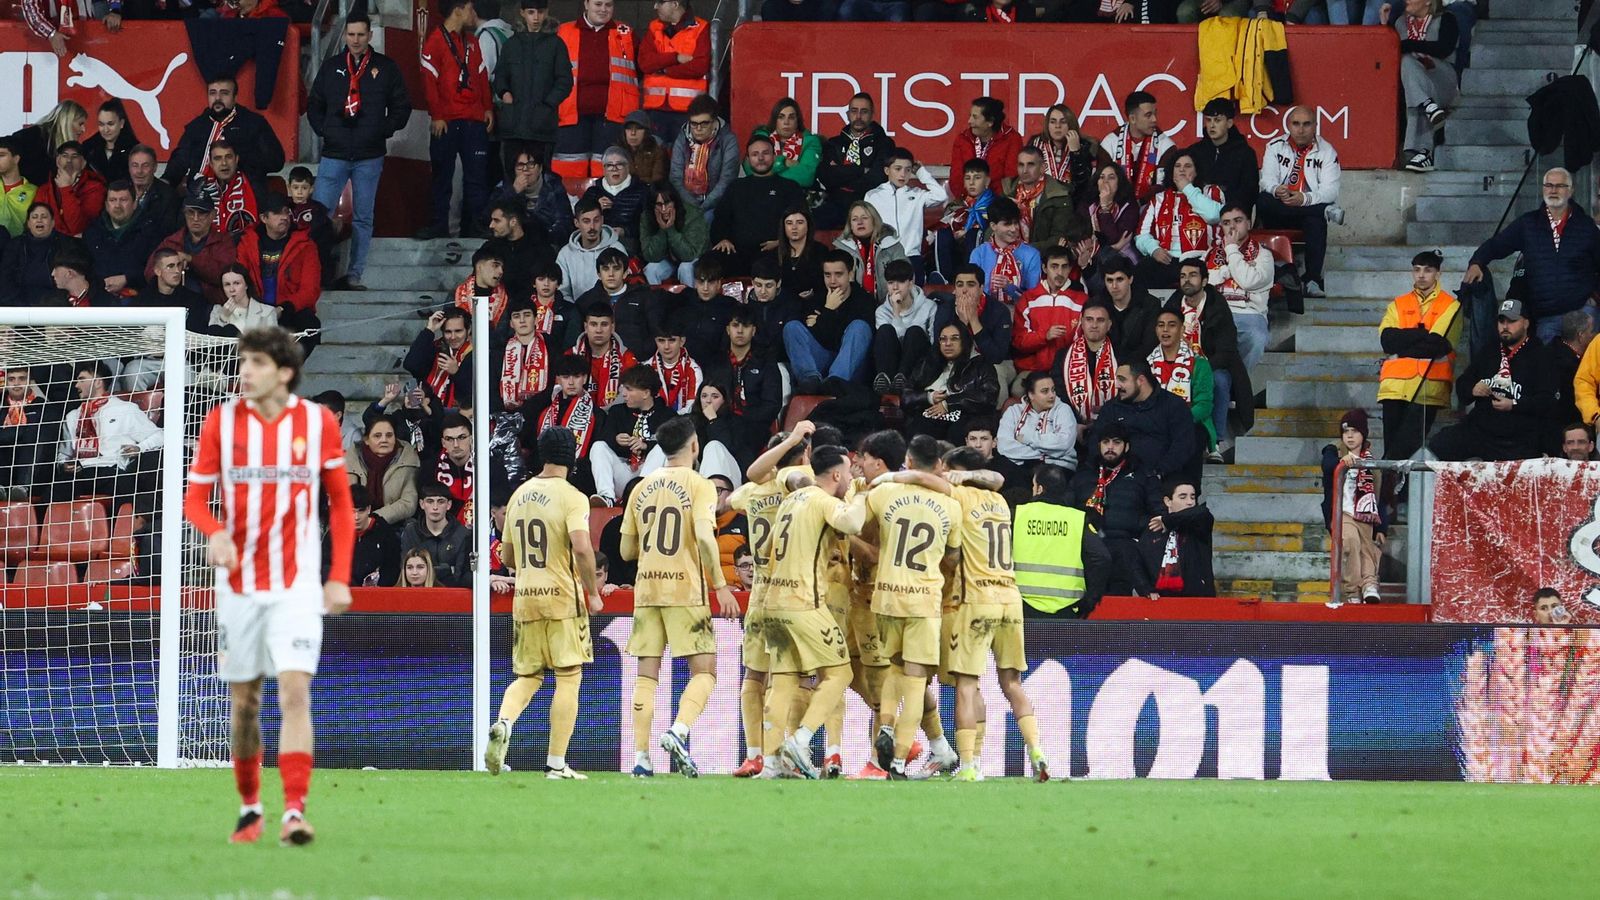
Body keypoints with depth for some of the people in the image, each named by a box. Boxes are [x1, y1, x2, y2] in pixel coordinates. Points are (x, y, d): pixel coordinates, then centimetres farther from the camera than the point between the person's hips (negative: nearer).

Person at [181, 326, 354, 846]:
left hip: (297, 584, -2)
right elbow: (195, 496, 2)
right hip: (238, 583, 2)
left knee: (295, 691, -14)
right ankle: (249, 808, 23)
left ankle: (294, 812, -18)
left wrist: (340, 578, 0)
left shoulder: (318, 423, -2)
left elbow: (340, 503, 6)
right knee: (244, 700, 8)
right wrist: (215, 532, -21)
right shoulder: (222, 421, -1)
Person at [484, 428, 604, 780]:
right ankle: (556, 763, -2)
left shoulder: (519, 496, 11)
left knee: (527, 677, 13)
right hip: (563, 598, -5)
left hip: (524, 598, 5)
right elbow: (582, 548, -22)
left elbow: (507, 557, 17)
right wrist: (593, 591, -10)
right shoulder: (570, 497, -9)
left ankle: (503, 723, -18)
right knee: (569, 678, 2)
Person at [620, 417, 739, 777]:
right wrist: (720, 586, -13)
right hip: (686, 591, -5)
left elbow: (627, 550, 12)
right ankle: (679, 730, -23)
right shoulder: (698, 485, -4)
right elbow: (704, 537, -18)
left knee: (647, 675, 6)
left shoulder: (642, 488, 11)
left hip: (646, 591, 5)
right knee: (704, 670, 0)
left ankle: (641, 757, 1)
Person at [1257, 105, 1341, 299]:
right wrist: (1277, 191, -30)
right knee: (1262, 201, -32)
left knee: (1316, 221, -38)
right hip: (1279, 212, 2)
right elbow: (1267, 181, -4)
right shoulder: (1275, 147, 9)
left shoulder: (1327, 152, 4)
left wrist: (1305, 199, -29)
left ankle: (1313, 279, -42)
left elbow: (1330, 191, -8)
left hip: (1310, 207, -2)